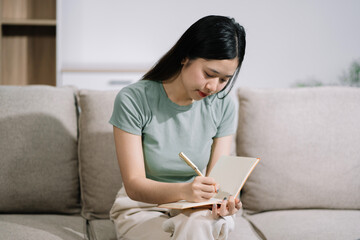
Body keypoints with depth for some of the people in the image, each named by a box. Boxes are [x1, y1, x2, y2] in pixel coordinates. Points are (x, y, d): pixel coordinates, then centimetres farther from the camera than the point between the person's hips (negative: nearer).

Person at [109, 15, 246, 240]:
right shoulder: (133, 100, -15)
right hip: (142, 208, -2)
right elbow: (134, 185, -17)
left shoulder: (223, 106, -4)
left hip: (195, 211, 2)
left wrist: (221, 202, -28)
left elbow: (217, 177, -3)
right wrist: (183, 191, -37)